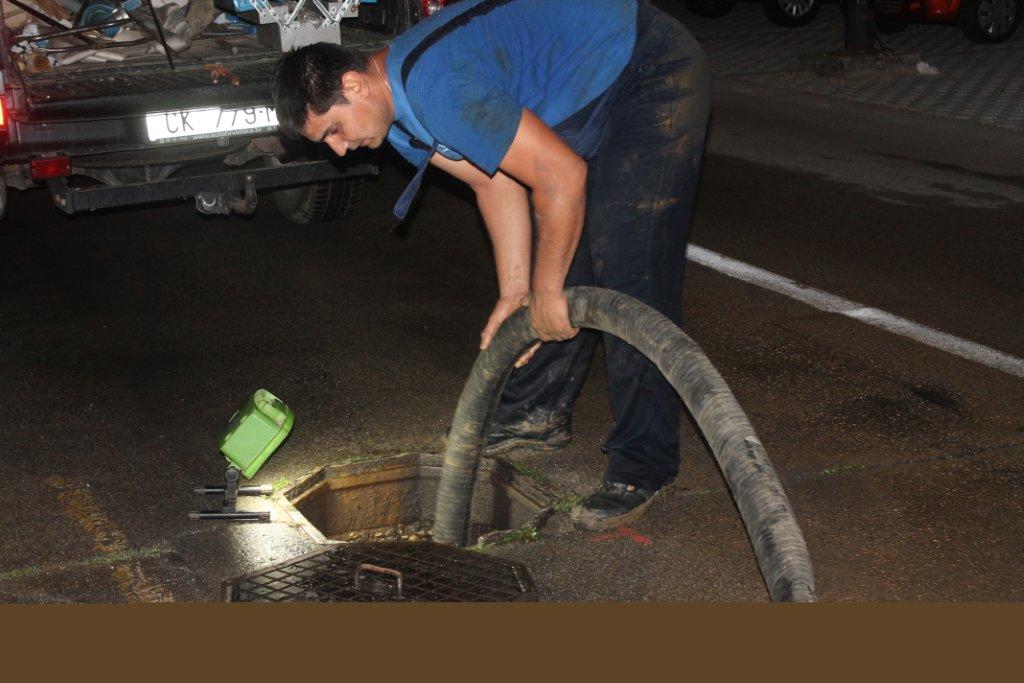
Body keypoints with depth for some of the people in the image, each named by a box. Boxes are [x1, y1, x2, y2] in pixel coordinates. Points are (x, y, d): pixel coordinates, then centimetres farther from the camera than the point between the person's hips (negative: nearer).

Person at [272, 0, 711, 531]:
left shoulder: (438, 88, -31)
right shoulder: (399, 103, 1)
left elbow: (562, 177, -30)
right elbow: (496, 184, 8)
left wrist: (546, 291, -17)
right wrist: (514, 293, 3)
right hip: (595, 97, 10)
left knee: (629, 273, -13)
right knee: (561, 256, 12)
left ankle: (643, 465, -5)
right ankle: (539, 412, 27)